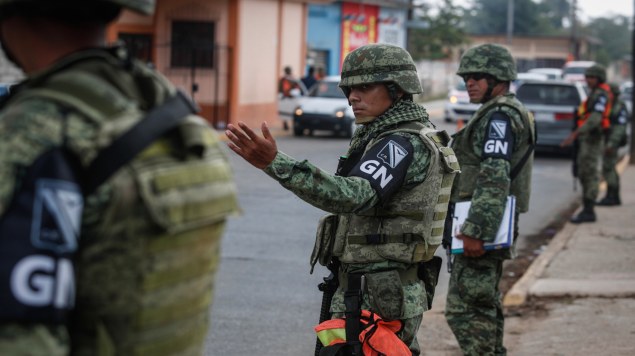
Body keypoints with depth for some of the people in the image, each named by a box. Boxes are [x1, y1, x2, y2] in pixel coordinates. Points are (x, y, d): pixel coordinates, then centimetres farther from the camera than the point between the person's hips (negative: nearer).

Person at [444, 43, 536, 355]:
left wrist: (476, 231, -28)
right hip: (492, 229, 11)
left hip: (481, 230, -11)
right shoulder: (503, 113, 21)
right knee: (484, 308, 16)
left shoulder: (499, 116, -14)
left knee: (463, 309, -12)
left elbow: (494, 178, -24)